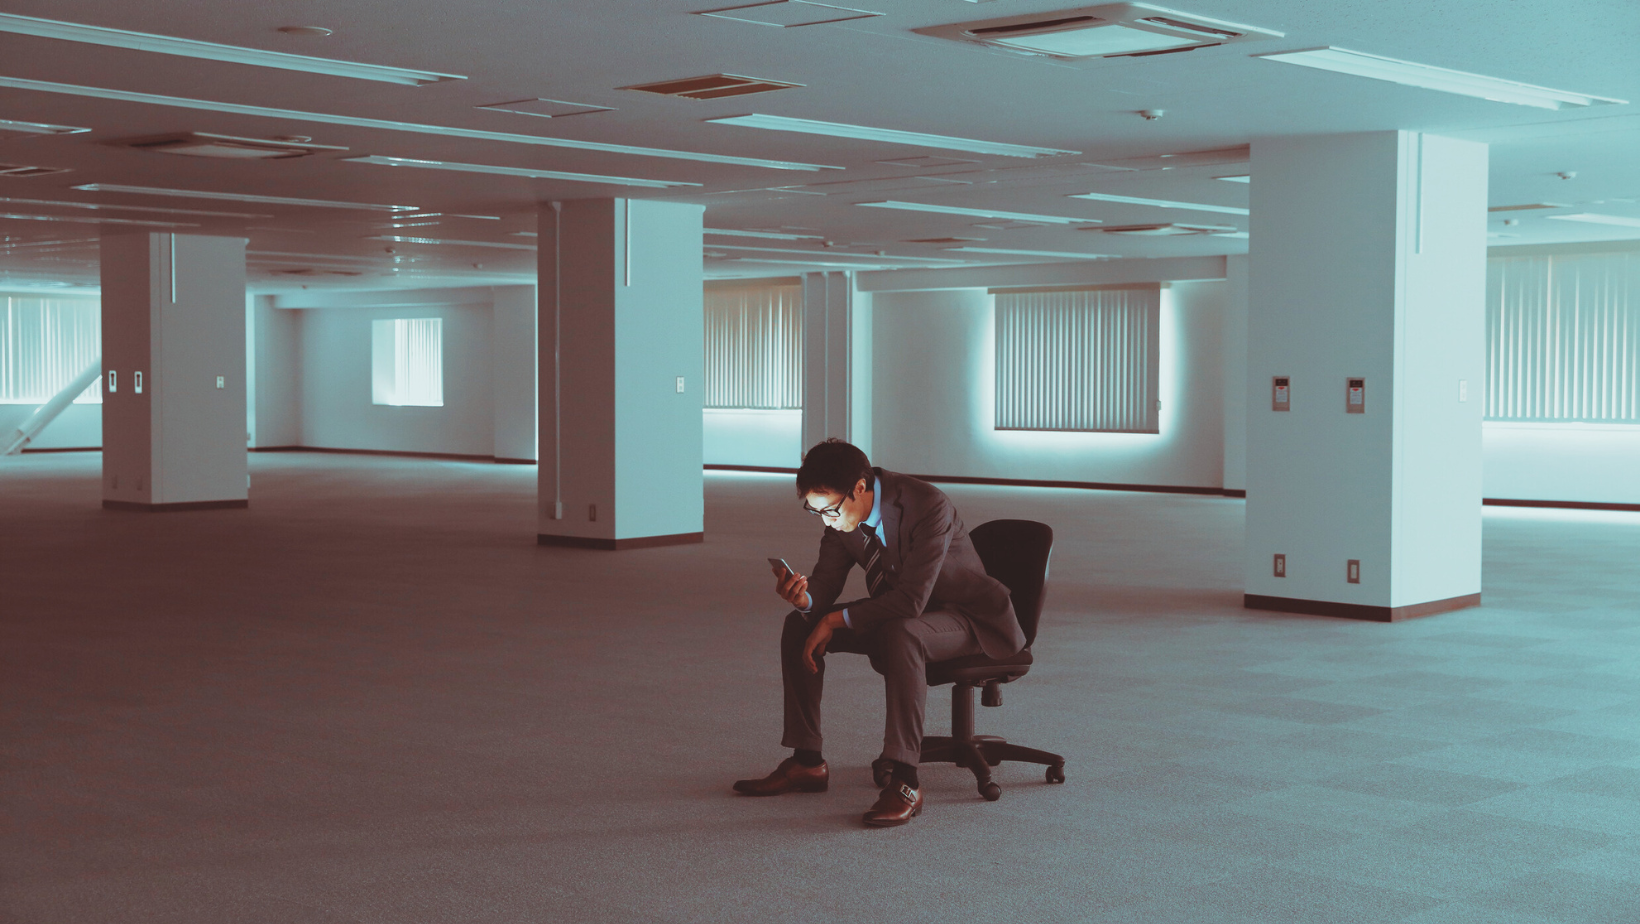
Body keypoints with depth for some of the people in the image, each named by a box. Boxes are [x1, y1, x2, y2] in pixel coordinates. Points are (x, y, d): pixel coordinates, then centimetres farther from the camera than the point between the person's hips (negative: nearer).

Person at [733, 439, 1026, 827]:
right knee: (799, 624, -4)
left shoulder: (928, 505, -31)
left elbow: (912, 599, -33)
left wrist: (836, 621, -26)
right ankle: (806, 762, 2)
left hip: (963, 616, -8)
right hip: (896, 614, 8)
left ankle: (905, 781, -35)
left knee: (899, 635, -39)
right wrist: (805, 598, -28)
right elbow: (826, 583, -3)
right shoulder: (841, 512, -9)